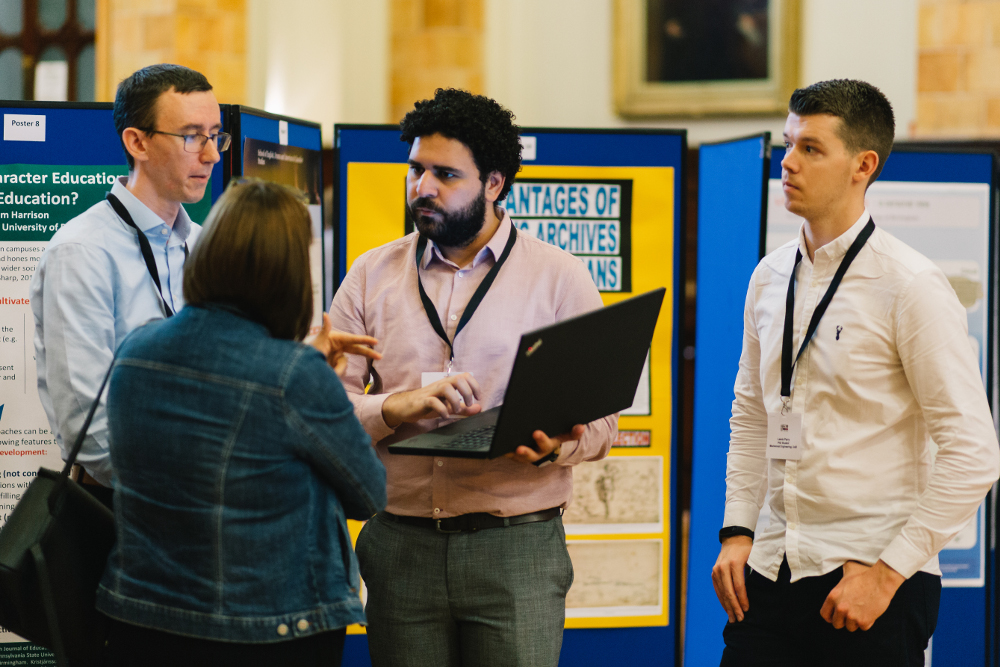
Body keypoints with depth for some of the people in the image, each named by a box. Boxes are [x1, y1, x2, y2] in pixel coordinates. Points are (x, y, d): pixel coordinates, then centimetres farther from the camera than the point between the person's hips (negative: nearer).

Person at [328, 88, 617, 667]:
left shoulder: (561, 277, 4)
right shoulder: (372, 276, 10)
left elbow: (600, 420, 0)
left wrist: (552, 445, -22)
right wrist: (396, 408, -18)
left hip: (517, 548, -2)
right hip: (400, 547, 2)